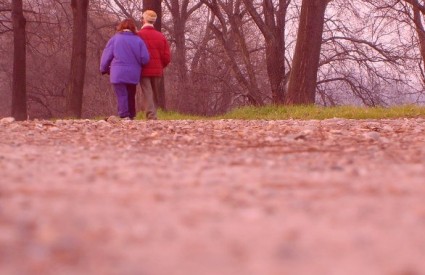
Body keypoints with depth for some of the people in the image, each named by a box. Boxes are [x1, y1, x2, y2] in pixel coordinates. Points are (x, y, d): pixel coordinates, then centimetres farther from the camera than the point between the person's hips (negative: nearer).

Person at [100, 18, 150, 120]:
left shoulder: (115, 39, 1)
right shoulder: (138, 40, 4)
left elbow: (106, 56, 2)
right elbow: (145, 58, -3)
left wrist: (104, 69, 17)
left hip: (118, 73, -3)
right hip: (133, 74, 3)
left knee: (122, 96, -7)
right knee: (131, 96, 15)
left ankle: (124, 116, -18)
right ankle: (131, 116, 18)